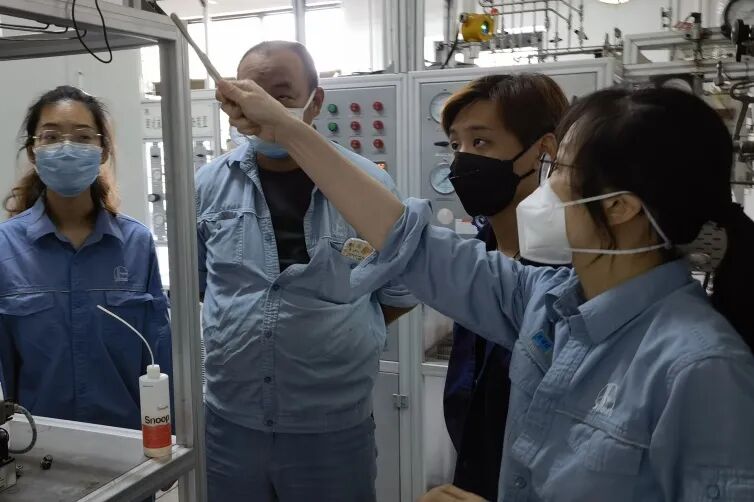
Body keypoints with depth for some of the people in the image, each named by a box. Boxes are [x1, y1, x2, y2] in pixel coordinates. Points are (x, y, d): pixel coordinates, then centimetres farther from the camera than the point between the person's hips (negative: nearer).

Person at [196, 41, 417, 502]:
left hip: (335, 428, -2)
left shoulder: (369, 184, -8)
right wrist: (241, 327, 8)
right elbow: (191, 280, 12)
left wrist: (337, 334, 4)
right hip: (228, 421, 2)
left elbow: (401, 292, 2)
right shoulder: (211, 183, -1)